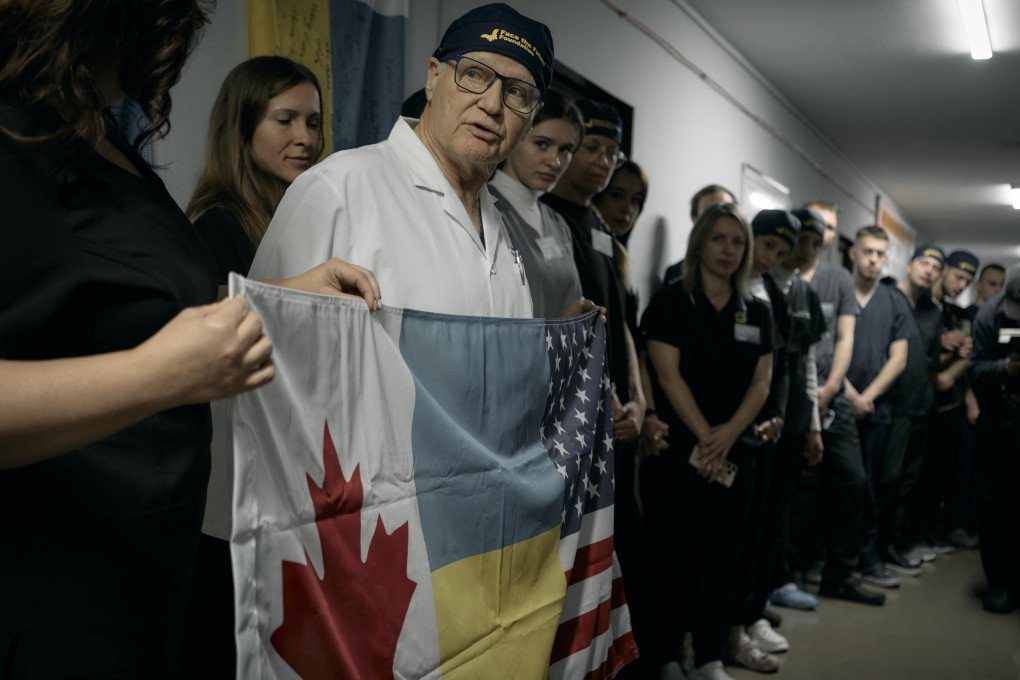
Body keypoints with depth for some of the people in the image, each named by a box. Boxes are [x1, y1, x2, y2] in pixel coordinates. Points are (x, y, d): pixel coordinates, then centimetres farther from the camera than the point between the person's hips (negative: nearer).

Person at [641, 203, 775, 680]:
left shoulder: (757, 313, 12)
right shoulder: (670, 304, -2)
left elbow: (762, 382, 6)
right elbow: (668, 376, -9)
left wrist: (729, 433, -10)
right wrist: (704, 436, -13)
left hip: (736, 453, 4)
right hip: (677, 449, -4)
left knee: (722, 554, 7)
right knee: (674, 553, 0)